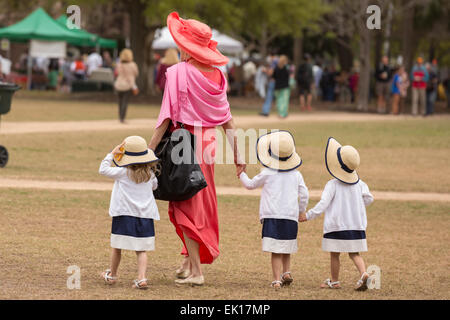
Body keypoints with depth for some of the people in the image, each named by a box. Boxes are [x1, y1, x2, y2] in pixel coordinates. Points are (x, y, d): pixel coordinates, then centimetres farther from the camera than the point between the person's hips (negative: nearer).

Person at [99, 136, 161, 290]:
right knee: (141, 249, 4)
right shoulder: (150, 174, 4)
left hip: (124, 215, -3)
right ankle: (142, 277, -11)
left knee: (117, 246, 12)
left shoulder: (123, 172, -9)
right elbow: (154, 186, 25)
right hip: (145, 215, 3)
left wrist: (112, 154, 4)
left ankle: (112, 275, 26)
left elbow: (103, 169, -2)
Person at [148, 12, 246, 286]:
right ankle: (190, 260, 26)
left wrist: (150, 149, -10)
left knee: (185, 206, 1)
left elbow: (167, 116, -15)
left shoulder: (178, 72, -13)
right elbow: (227, 120, 6)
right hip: (209, 141, 6)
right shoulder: (216, 75, 4)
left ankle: (196, 271, 0)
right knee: (202, 204, 20)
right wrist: (238, 154, 11)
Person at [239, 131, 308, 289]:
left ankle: (277, 280, -10)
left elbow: (250, 184, 13)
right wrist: (301, 211, 25)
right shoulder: (296, 175, 5)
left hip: (272, 217, -3)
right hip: (291, 217, 3)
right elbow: (304, 195, 9)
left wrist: (241, 174, 32)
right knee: (286, 249, 21)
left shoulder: (267, 174, -2)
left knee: (276, 251, -5)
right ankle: (286, 272, 11)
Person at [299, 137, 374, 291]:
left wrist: (309, 215, -14)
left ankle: (334, 281, 18)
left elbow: (324, 203, -18)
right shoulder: (359, 184, 3)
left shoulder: (333, 185, -13)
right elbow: (369, 198, 7)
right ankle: (363, 273, -13)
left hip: (336, 225, -5)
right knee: (354, 253, 10)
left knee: (334, 254, 9)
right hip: (356, 225, 5)